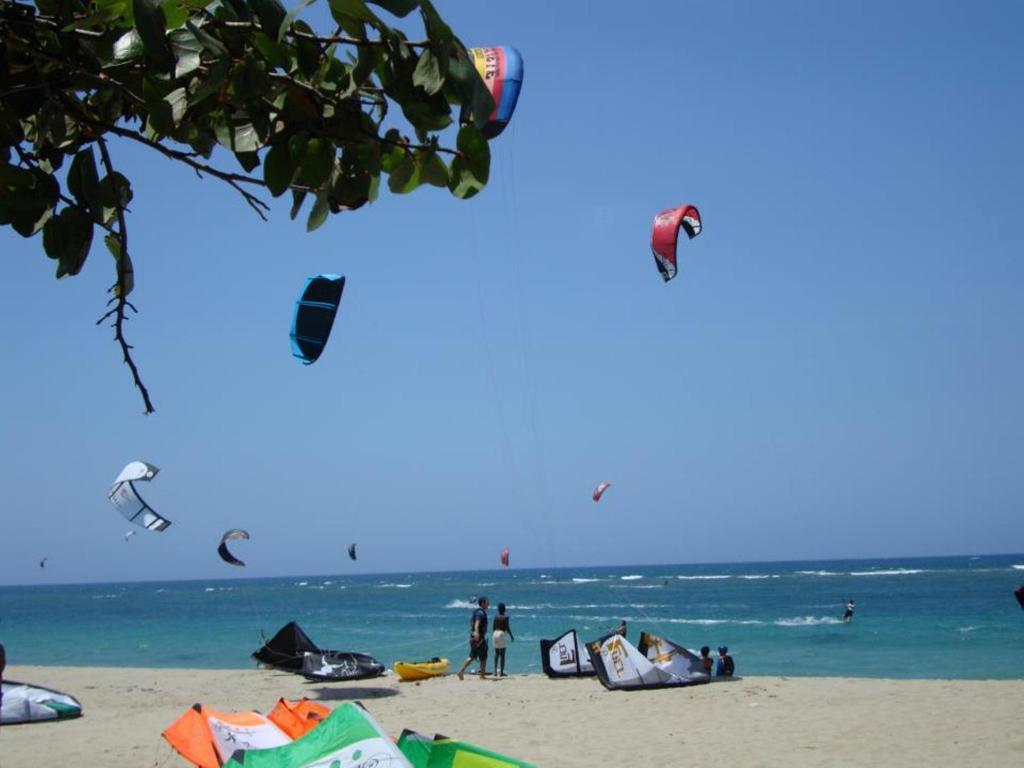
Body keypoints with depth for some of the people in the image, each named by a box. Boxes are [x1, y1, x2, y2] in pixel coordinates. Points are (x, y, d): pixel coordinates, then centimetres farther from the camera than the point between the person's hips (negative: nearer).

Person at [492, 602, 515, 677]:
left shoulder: (496, 617, 9)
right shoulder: (506, 617, -7)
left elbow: (494, 627, 12)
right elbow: (507, 628, -12)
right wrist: (511, 636, -2)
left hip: (495, 633, 6)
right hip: (501, 634, -6)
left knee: (496, 654, 15)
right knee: (502, 654, -3)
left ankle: (495, 671, 16)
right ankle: (501, 672, -6)